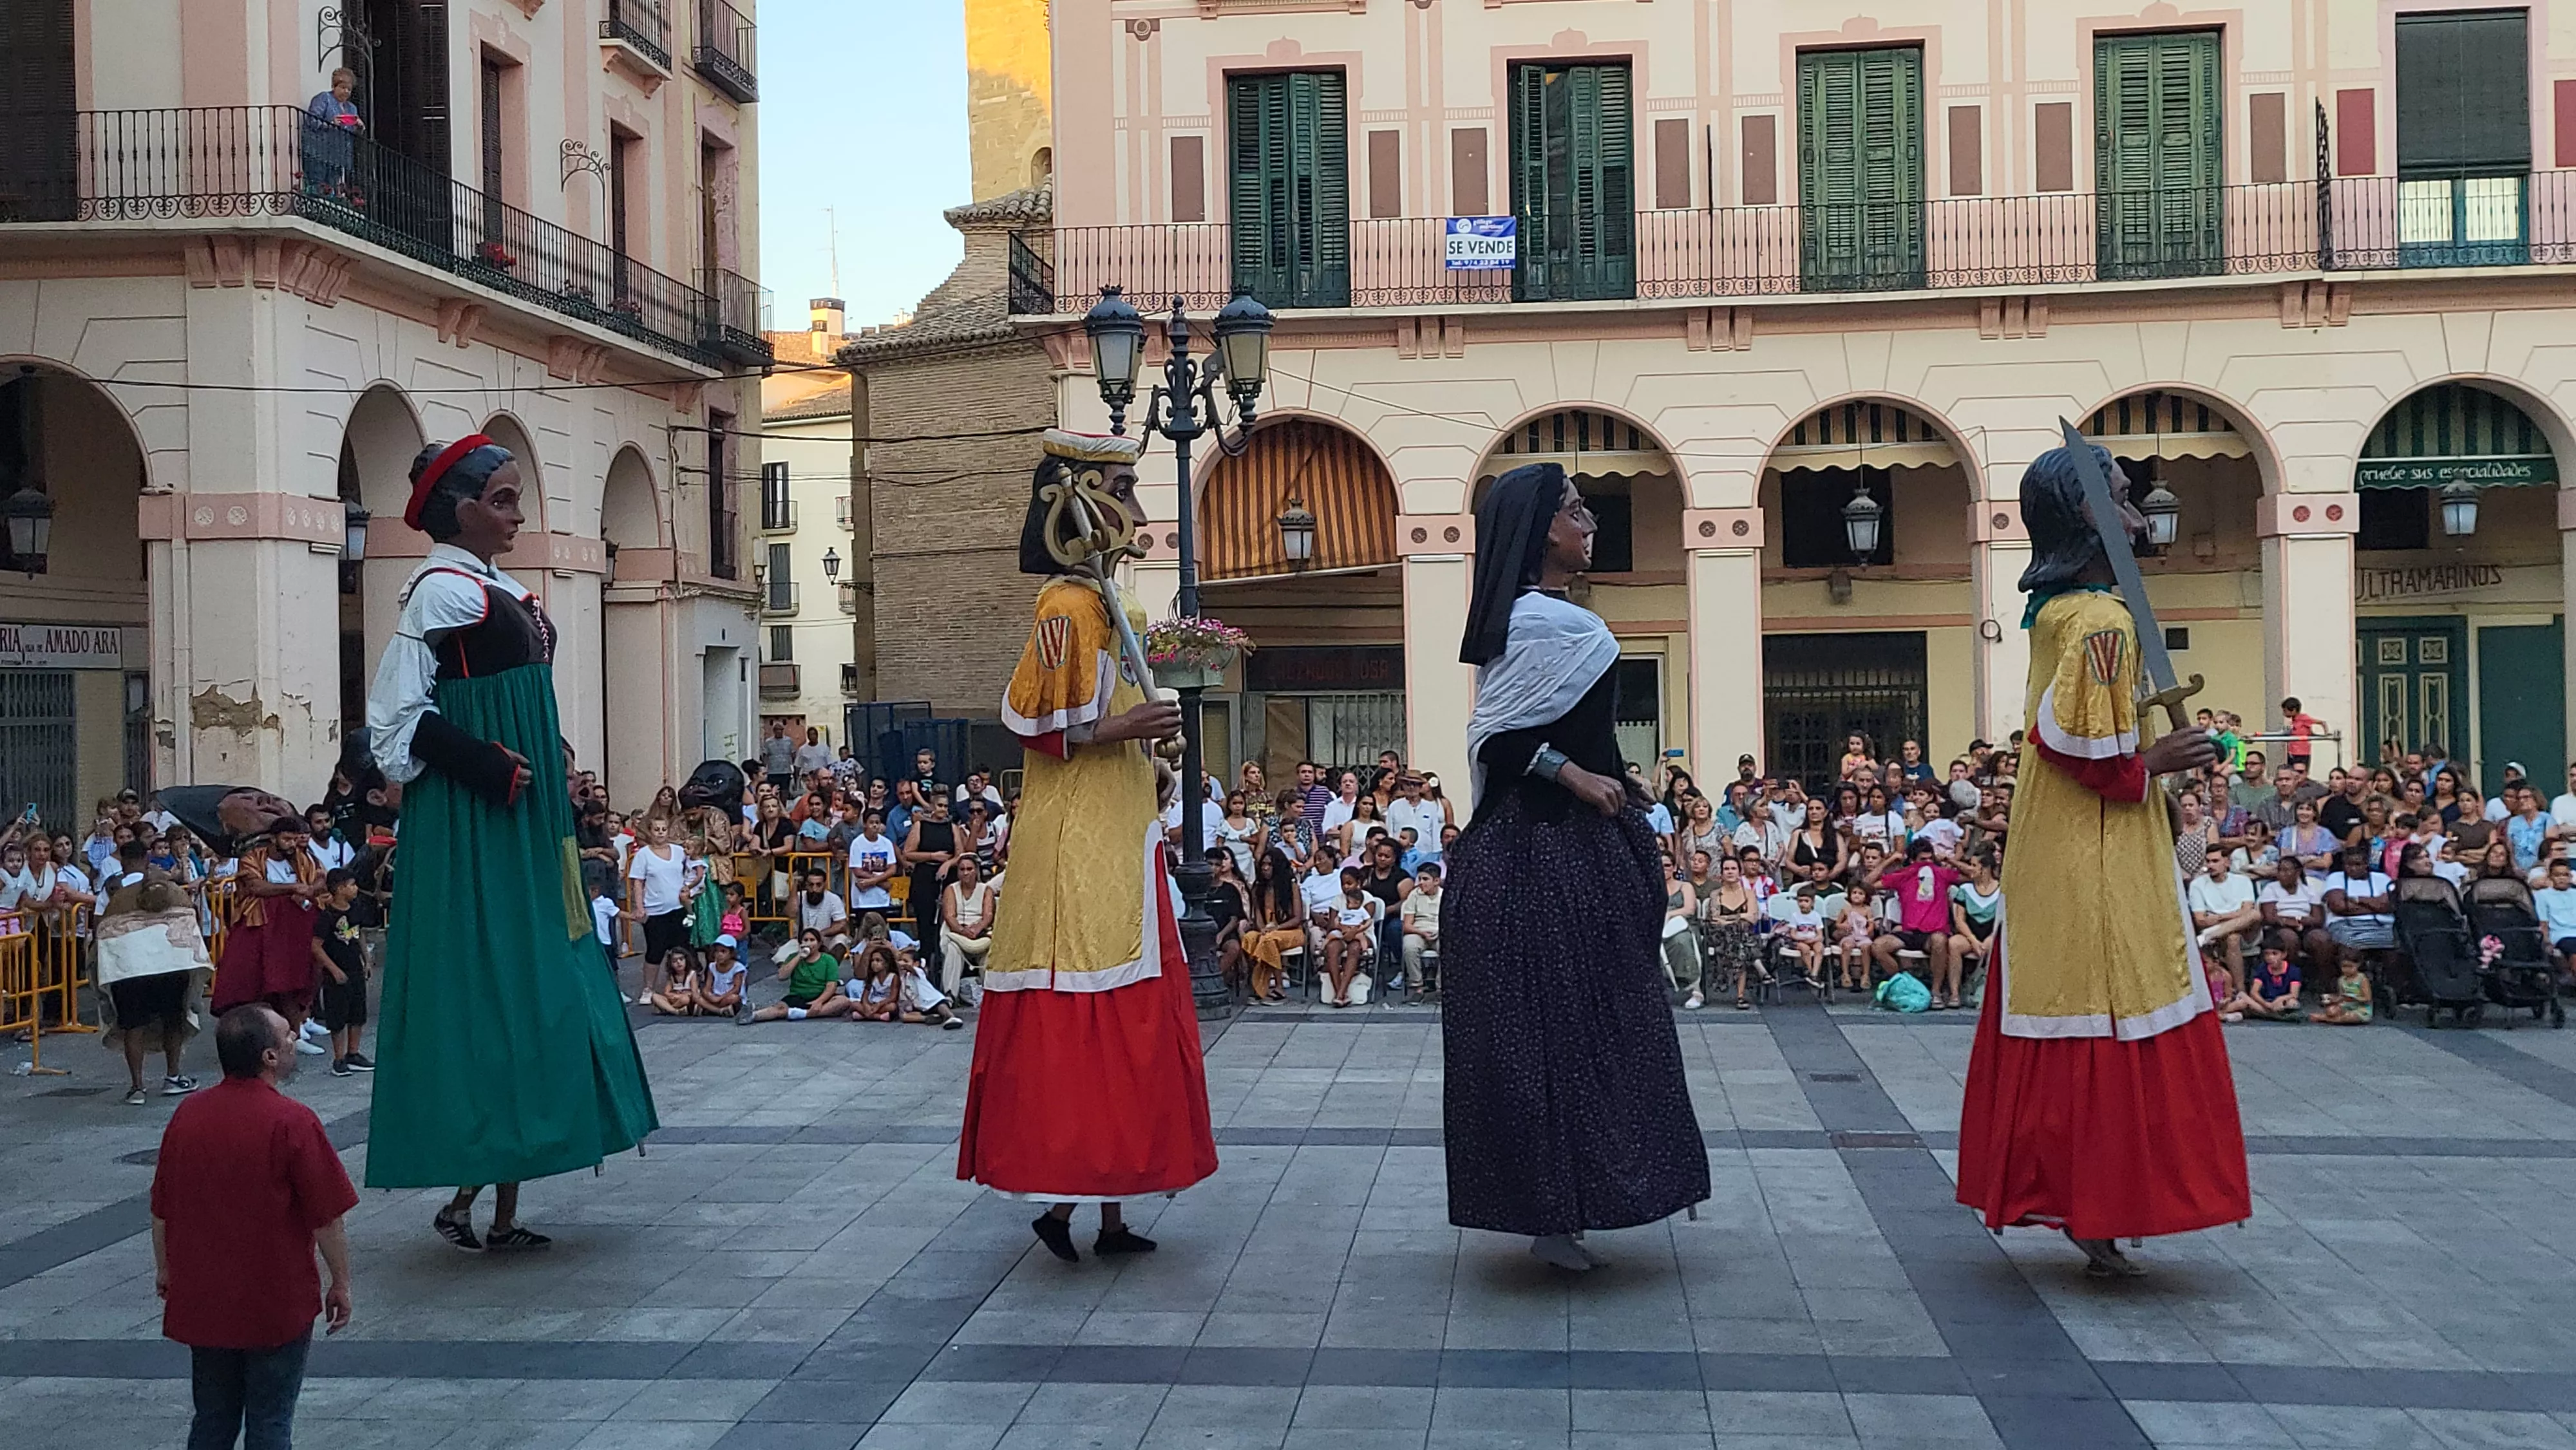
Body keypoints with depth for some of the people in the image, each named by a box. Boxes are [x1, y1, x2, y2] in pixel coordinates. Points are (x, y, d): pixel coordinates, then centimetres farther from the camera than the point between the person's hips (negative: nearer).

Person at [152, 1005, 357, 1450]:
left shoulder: (188, 1114, -1)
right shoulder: (293, 1122, -18)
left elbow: (161, 1210, 9)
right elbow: (328, 1220, -14)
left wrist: (164, 1270, 23)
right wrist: (340, 1284, -2)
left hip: (201, 1300, 5)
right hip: (276, 1306, -5)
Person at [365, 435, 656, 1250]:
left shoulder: (503, 591, 16)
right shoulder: (442, 590, -12)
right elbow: (398, 720, -16)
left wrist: (554, 770, 10)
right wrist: (492, 769, -18)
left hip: (524, 822, 10)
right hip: (473, 826, -10)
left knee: (528, 993, 9)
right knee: (487, 997, -8)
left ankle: (504, 1207, 15)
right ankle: (467, 1198, -1)